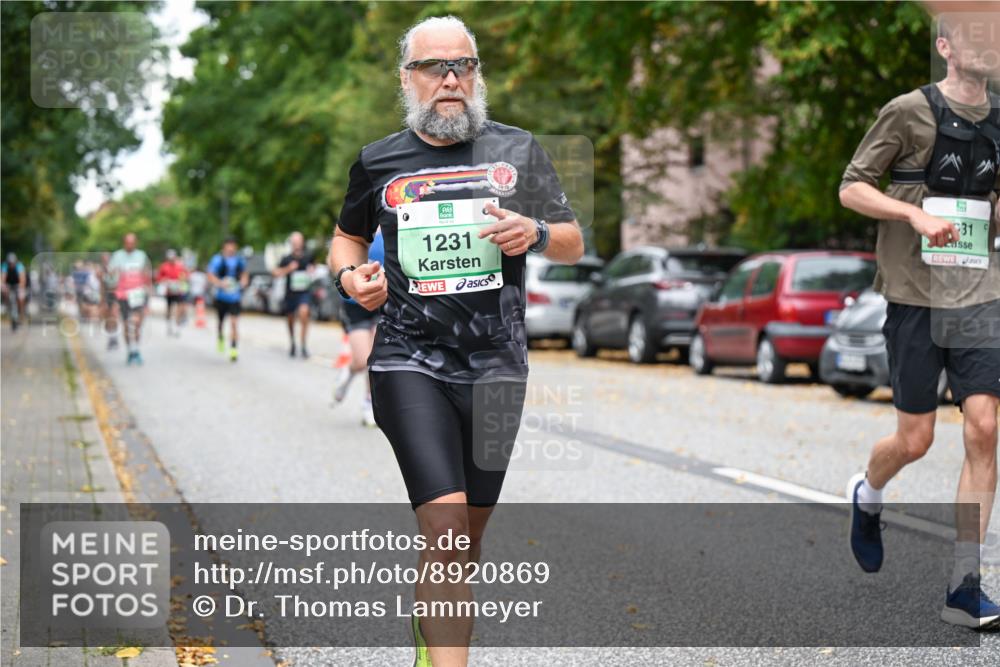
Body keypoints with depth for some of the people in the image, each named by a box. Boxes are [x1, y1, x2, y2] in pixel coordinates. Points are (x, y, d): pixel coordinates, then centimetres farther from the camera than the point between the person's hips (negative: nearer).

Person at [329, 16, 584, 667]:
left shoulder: (518, 149, 8)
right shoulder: (379, 161, 7)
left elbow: (575, 245, 13)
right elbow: (348, 236, 23)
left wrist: (536, 233, -10)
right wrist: (350, 274, 0)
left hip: (497, 364, 2)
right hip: (411, 362, -2)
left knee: (470, 534, 11)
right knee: (446, 524, -18)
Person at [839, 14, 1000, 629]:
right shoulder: (910, 111, -5)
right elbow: (852, 189, -4)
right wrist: (917, 214, -19)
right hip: (916, 298, -4)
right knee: (915, 440, 2)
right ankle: (867, 496, 38)